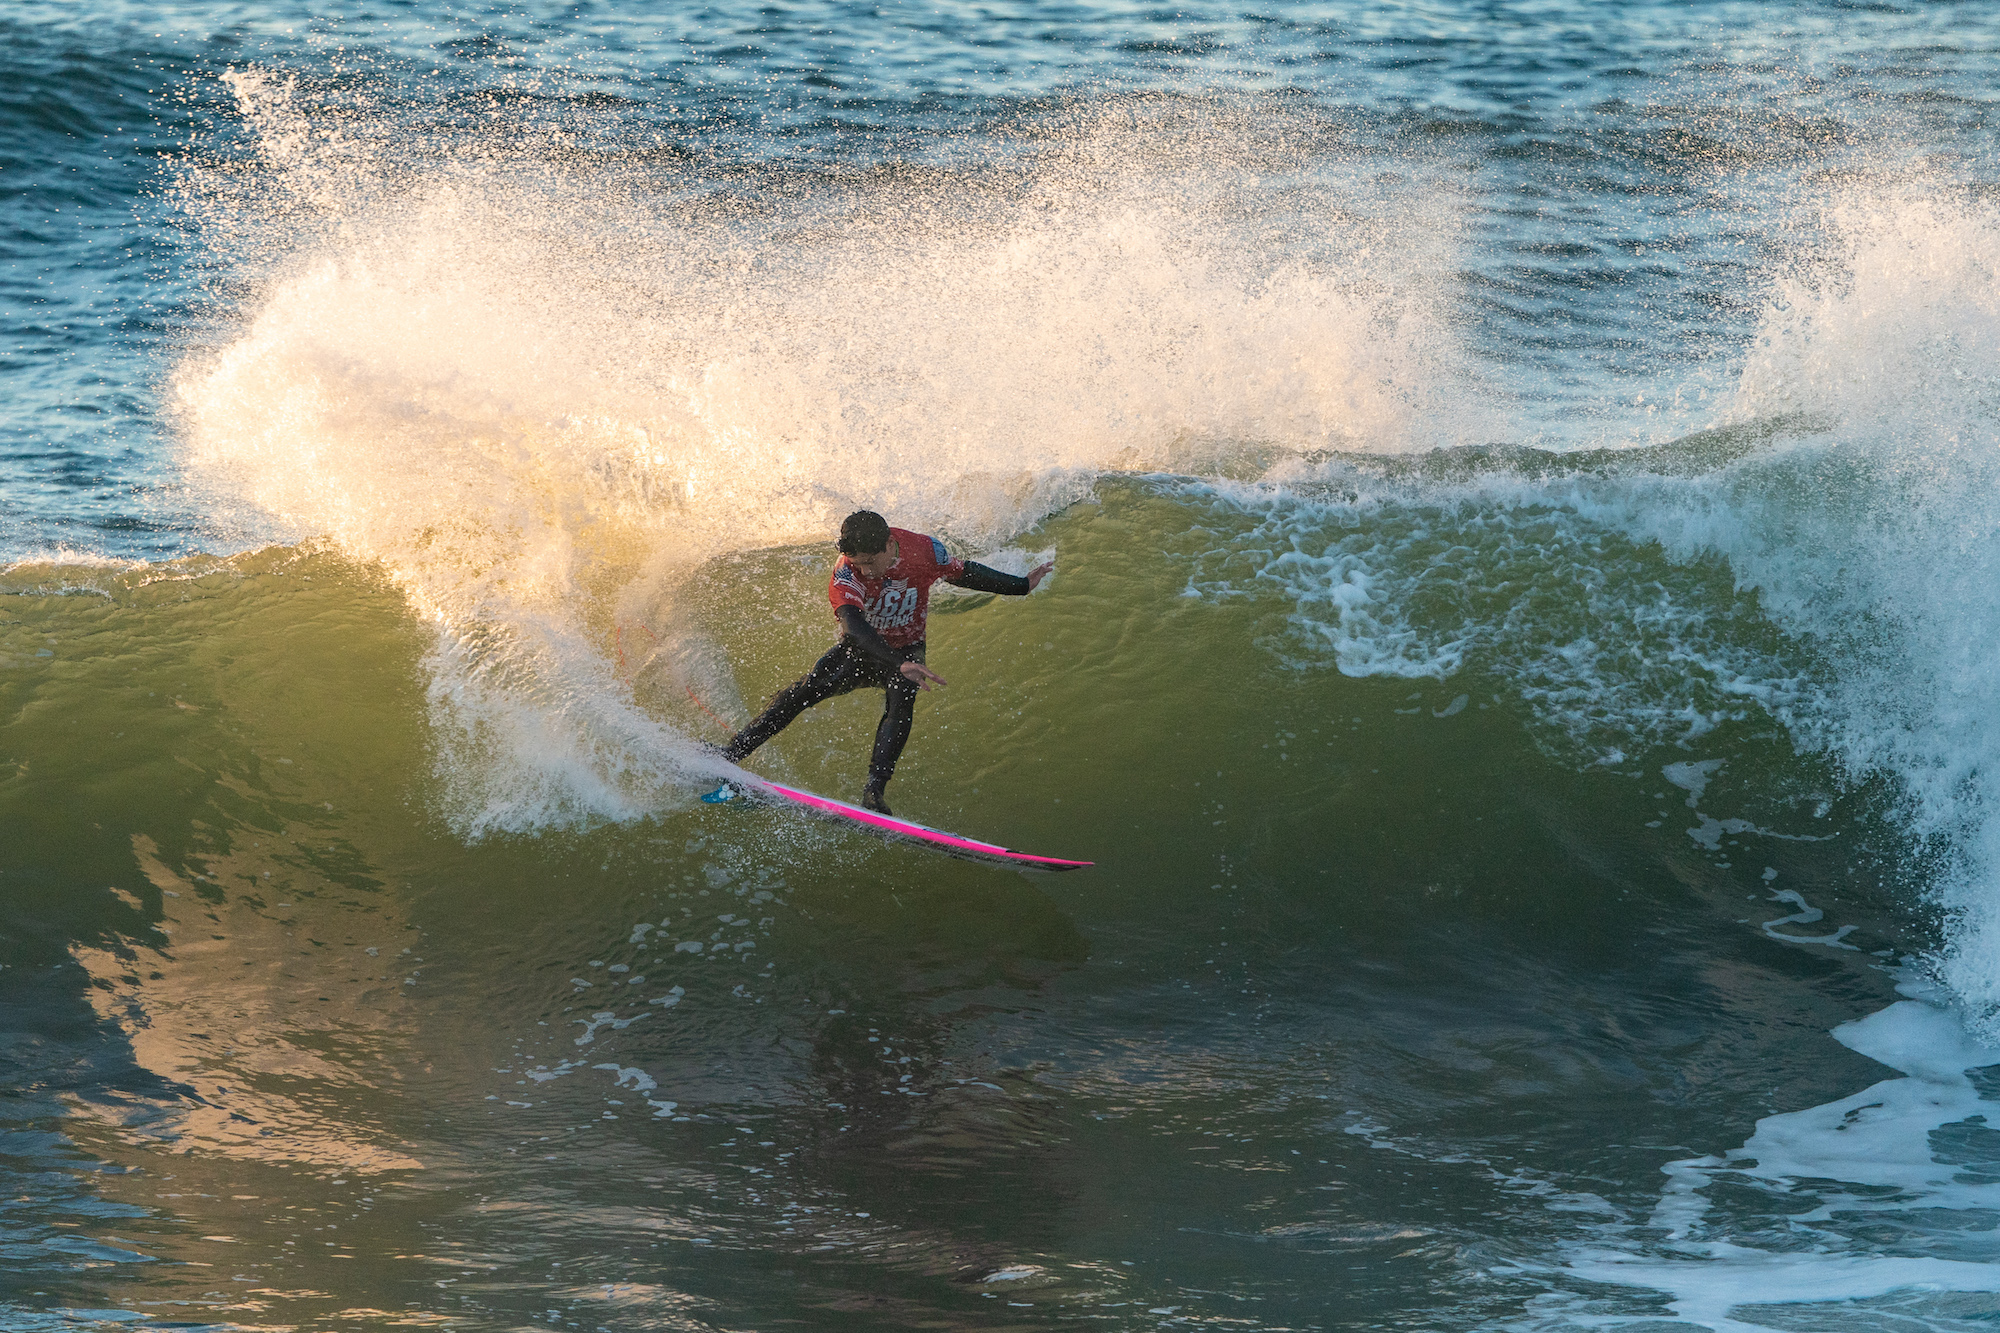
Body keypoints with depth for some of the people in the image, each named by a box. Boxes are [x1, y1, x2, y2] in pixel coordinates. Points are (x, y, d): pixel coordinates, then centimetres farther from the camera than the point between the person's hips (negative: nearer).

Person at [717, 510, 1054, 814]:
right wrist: (898, 664, -60)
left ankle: (874, 790, -39)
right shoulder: (845, 575, -30)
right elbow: (854, 625, -45)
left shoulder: (924, 550, -20)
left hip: (906, 649, 1)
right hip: (861, 650, -1)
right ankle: (729, 755, -13)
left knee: (902, 697, -31)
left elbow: (963, 573, 0)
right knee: (803, 691, -20)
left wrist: (1022, 585, 4)